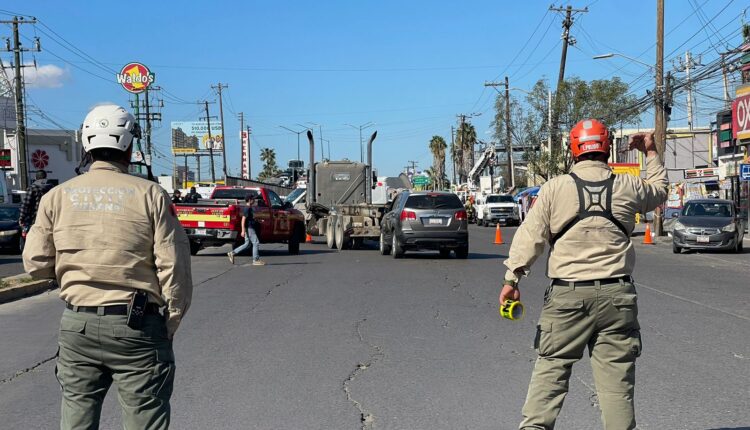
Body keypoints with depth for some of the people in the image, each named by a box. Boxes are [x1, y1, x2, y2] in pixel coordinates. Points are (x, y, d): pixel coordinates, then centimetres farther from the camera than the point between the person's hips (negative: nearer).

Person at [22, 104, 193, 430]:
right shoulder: (150, 195, -7)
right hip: (137, 328, -3)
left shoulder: (57, 196, 1)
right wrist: (172, 323, 3)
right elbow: (174, 266, -9)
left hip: (77, 325, 3)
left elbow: (36, 264, 2)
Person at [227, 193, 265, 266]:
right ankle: (256, 260, -1)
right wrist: (243, 230, -23)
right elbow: (243, 220, -20)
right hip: (249, 228, -10)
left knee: (247, 244, 12)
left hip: (249, 228, 10)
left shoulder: (249, 208, 16)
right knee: (256, 243, -6)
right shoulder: (247, 209, -15)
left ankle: (232, 253, 14)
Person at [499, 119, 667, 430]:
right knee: (616, 375, 6)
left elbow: (530, 236, -3)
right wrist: (651, 153, 39)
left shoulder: (555, 188, -2)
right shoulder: (628, 187, 4)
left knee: (551, 368, 5)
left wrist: (512, 279, 2)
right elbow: (659, 189, 27)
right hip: (617, 294, 2)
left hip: (567, 294, -1)